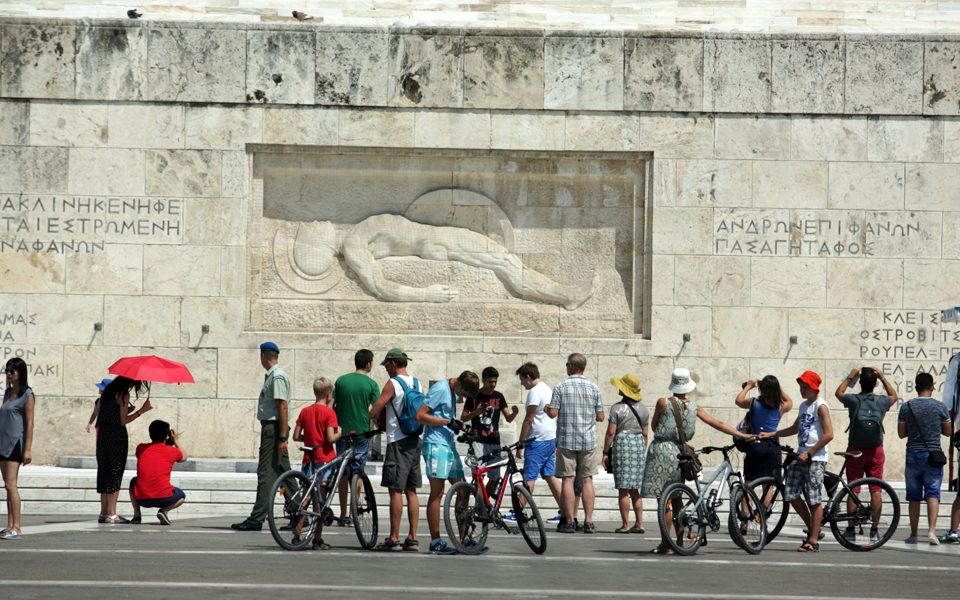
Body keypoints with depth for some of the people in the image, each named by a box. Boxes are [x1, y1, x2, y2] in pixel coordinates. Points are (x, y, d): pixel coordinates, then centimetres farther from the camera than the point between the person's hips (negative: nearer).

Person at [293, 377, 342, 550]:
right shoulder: (329, 413, -9)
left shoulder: (305, 411, 6)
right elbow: (331, 438, -17)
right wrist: (339, 433, 2)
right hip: (325, 459, -4)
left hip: (308, 460, 5)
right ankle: (317, 540, 1)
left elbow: (296, 436, 5)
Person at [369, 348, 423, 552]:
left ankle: (394, 539, -6)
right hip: (415, 440, 7)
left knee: (395, 490, -5)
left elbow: (374, 412, -13)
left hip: (398, 442, -7)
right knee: (411, 491, 10)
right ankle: (412, 538, 9)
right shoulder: (418, 384, 12)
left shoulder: (393, 384, -10)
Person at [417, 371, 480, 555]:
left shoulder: (451, 393, 18)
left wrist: (456, 424, 10)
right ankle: (435, 542, -5)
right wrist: (448, 422, -18)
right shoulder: (440, 389, -10)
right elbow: (420, 416, -16)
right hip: (436, 445, -10)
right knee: (437, 493, -8)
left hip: (449, 446, 10)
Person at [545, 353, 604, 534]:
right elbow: (600, 417, 3)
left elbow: (552, 413, -9)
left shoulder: (561, 387, -5)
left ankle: (569, 522, -1)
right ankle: (588, 522, 1)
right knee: (587, 480, 5)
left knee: (567, 480, 1)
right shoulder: (594, 388, 2)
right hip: (588, 440, 2)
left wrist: (547, 408, 13)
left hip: (566, 439, -2)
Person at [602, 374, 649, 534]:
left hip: (622, 444, -6)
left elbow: (611, 432, -10)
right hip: (639, 444, 6)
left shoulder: (617, 408, -8)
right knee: (635, 489, 12)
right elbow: (645, 434, 12)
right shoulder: (643, 409, 10)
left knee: (623, 489, -3)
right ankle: (639, 524, 9)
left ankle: (625, 525, -4)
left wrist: (605, 452, -4)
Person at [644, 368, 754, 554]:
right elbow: (718, 424, 5)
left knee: (663, 500, -2)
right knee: (676, 500, 15)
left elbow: (654, 425, 5)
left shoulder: (663, 403, -8)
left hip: (661, 450, -5)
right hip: (679, 453, 5)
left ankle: (665, 544, -3)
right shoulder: (694, 407, 3)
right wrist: (743, 435, 11)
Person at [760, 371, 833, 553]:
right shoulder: (804, 405, 17)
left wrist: (809, 453, -17)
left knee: (813, 499, -7)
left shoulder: (820, 406, -9)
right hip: (801, 456, 8)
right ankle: (813, 530, 17)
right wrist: (771, 434, 22)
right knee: (791, 494, 3)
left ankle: (813, 540, -3)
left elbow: (828, 434, -17)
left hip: (815, 458, -8)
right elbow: (795, 429, 31)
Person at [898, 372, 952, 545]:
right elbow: (947, 432, 6)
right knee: (932, 493, 0)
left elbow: (901, 433, 2)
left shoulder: (906, 407, -2)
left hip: (913, 455, 1)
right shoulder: (940, 407, -4)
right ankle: (932, 530, -18)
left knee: (914, 496, 10)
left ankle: (913, 534, 15)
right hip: (934, 454, -1)